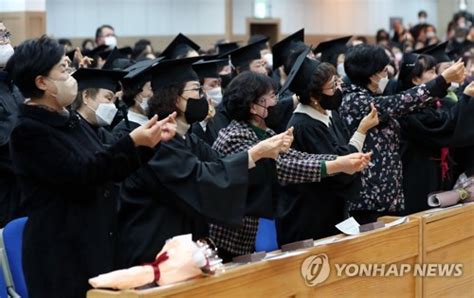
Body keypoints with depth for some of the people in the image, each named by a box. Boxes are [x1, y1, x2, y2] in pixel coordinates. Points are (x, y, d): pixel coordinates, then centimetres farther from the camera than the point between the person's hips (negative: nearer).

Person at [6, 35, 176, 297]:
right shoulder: (28, 131, -14)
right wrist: (132, 142, -21)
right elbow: (78, 175, -21)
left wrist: (149, 141, 4)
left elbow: (111, 170, 16)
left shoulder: (70, 120, 12)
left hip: (96, 245, 8)